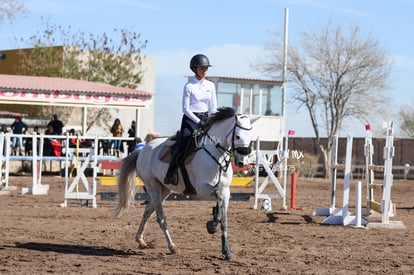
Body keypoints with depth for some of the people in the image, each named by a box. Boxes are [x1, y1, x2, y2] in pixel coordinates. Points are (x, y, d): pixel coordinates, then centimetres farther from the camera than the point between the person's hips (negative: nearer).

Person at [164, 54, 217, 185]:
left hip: (205, 118, 5)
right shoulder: (189, 86, -6)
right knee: (183, 147, -21)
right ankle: (170, 173, -11)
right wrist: (198, 121, -14)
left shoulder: (211, 86, 9)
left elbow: (213, 107, 12)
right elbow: (185, 108, -8)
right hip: (190, 119, -5)